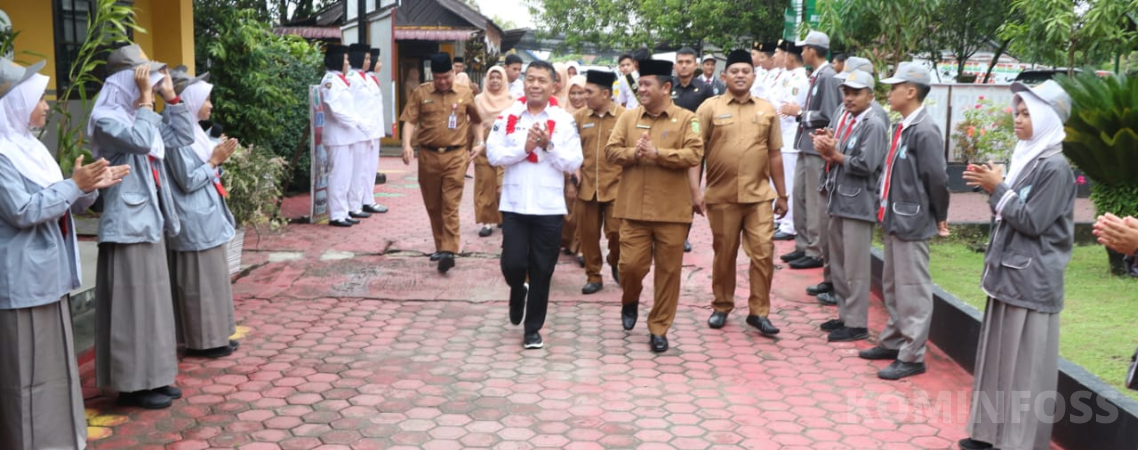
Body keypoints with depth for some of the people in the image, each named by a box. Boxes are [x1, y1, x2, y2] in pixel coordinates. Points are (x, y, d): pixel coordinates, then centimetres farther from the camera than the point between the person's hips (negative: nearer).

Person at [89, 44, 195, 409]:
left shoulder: (143, 115, 14)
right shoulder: (106, 118, -12)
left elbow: (184, 136, 15)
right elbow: (141, 142, -27)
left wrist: (171, 97, 9)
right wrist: (146, 98, -18)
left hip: (150, 222, 9)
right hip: (128, 225, -9)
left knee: (152, 303, 13)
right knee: (132, 307, -4)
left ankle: (152, 378, 22)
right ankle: (133, 384, 5)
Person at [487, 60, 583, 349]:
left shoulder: (564, 120, 0)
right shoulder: (508, 116, 2)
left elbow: (573, 164, -4)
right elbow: (494, 155, -4)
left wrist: (548, 145, -17)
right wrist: (525, 147, -16)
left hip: (549, 207, 0)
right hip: (514, 205, 0)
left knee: (541, 271, 6)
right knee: (513, 264, -2)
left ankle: (533, 329, 20)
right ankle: (518, 293, 34)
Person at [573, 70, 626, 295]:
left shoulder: (624, 116, -5)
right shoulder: (579, 116, 5)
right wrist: (576, 170, 0)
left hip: (615, 186, -3)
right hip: (586, 186, 3)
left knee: (616, 231, -2)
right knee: (588, 233, 6)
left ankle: (616, 264, 28)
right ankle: (593, 276, 20)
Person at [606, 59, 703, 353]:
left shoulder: (686, 119, 0)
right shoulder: (628, 117, 8)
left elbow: (694, 155, -12)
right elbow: (611, 151, 3)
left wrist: (657, 153, -20)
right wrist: (633, 153, -16)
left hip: (672, 210, -1)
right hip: (633, 208, 2)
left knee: (668, 271, 4)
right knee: (631, 264, 0)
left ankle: (659, 329, 16)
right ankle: (630, 302, 33)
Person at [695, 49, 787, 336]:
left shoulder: (767, 110, 8)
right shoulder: (710, 108, 0)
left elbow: (775, 154, 10)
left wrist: (782, 195, 10)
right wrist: (696, 191, -8)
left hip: (759, 196, 1)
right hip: (721, 196, -1)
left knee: (763, 253, -3)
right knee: (724, 255, 10)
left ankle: (759, 311, 8)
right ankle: (722, 307, 26)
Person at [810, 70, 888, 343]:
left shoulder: (874, 125, -10)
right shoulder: (841, 120, 13)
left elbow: (866, 165, -18)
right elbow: (829, 155, 13)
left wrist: (834, 154, -11)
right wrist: (825, 146, -8)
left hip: (858, 204, -8)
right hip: (837, 200, 8)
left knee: (855, 268, -3)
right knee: (838, 265, 15)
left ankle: (857, 324, 5)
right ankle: (845, 315, 27)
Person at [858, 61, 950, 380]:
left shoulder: (924, 131, -19)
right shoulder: (903, 127, 9)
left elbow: (937, 178, -19)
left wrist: (940, 218, -9)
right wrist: (885, 207, 12)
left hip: (912, 222, -9)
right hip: (894, 218, 10)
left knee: (912, 290, -1)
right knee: (892, 287, 19)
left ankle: (912, 356, 8)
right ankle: (893, 341, 32)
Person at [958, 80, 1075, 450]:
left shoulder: (1054, 167, -15)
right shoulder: (1027, 157, 11)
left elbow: (1032, 222, -18)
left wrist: (998, 188, -14)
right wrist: (992, 187, 1)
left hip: (1032, 281, -9)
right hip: (1009, 273, 9)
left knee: (1025, 365, -2)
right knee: (1001, 357, 14)